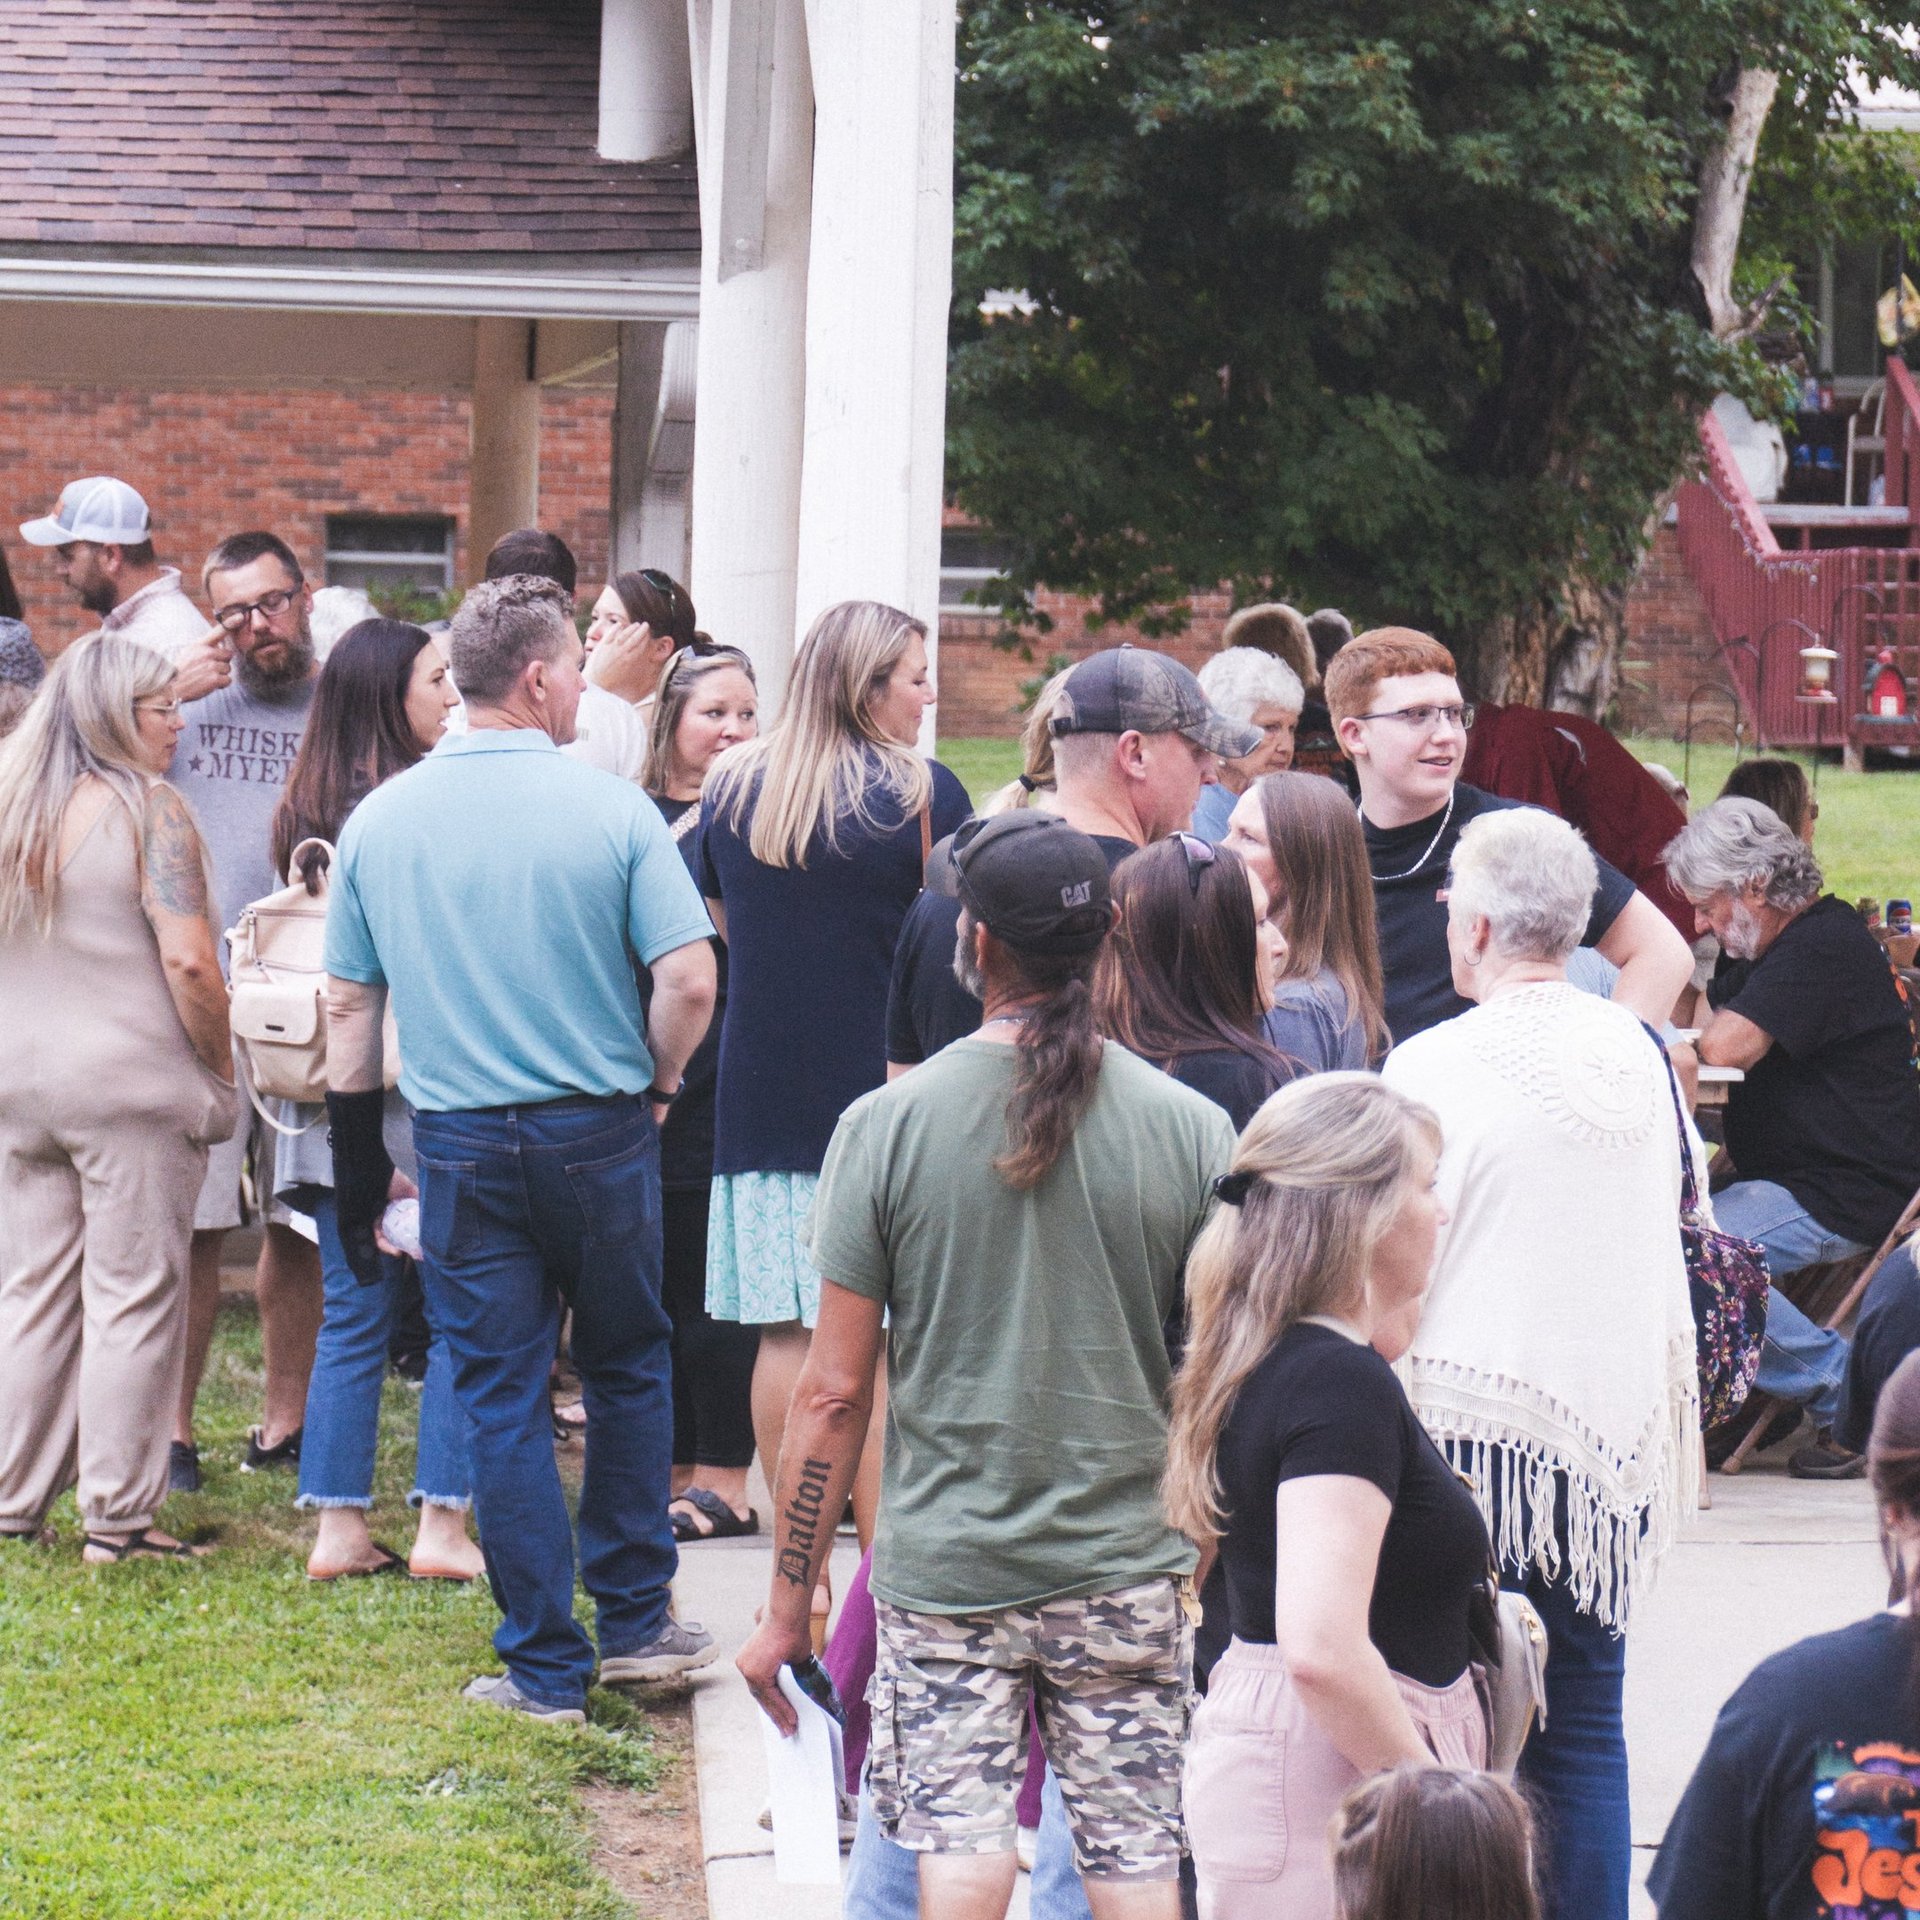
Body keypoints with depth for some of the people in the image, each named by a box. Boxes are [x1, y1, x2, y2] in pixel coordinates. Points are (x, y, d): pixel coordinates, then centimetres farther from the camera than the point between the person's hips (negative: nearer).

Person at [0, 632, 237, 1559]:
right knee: (133, 1298, 0)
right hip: (132, 1083, -6)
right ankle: (118, 1517, 1)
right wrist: (221, 1073, -5)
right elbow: (188, 963, -17)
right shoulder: (147, 810, -12)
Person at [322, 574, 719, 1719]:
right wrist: (657, 1083, 5)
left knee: (501, 1398, 6)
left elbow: (350, 1004, 6)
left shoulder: (380, 821, 1)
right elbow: (690, 979, -14)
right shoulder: (611, 809, -9)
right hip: (599, 1133, -2)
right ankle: (634, 1621, 23)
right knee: (629, 1368, 18)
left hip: (461, 1143, 2)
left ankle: (546, 1666, 8)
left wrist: (358, 1153, 15)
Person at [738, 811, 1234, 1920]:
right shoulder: (1191, 1131, -4)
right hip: (1129, 1565, 1)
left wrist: (790, 1604, 5)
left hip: (943, 1567, -1)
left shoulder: (887, 1126, -6)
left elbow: (834, 1394, -4)